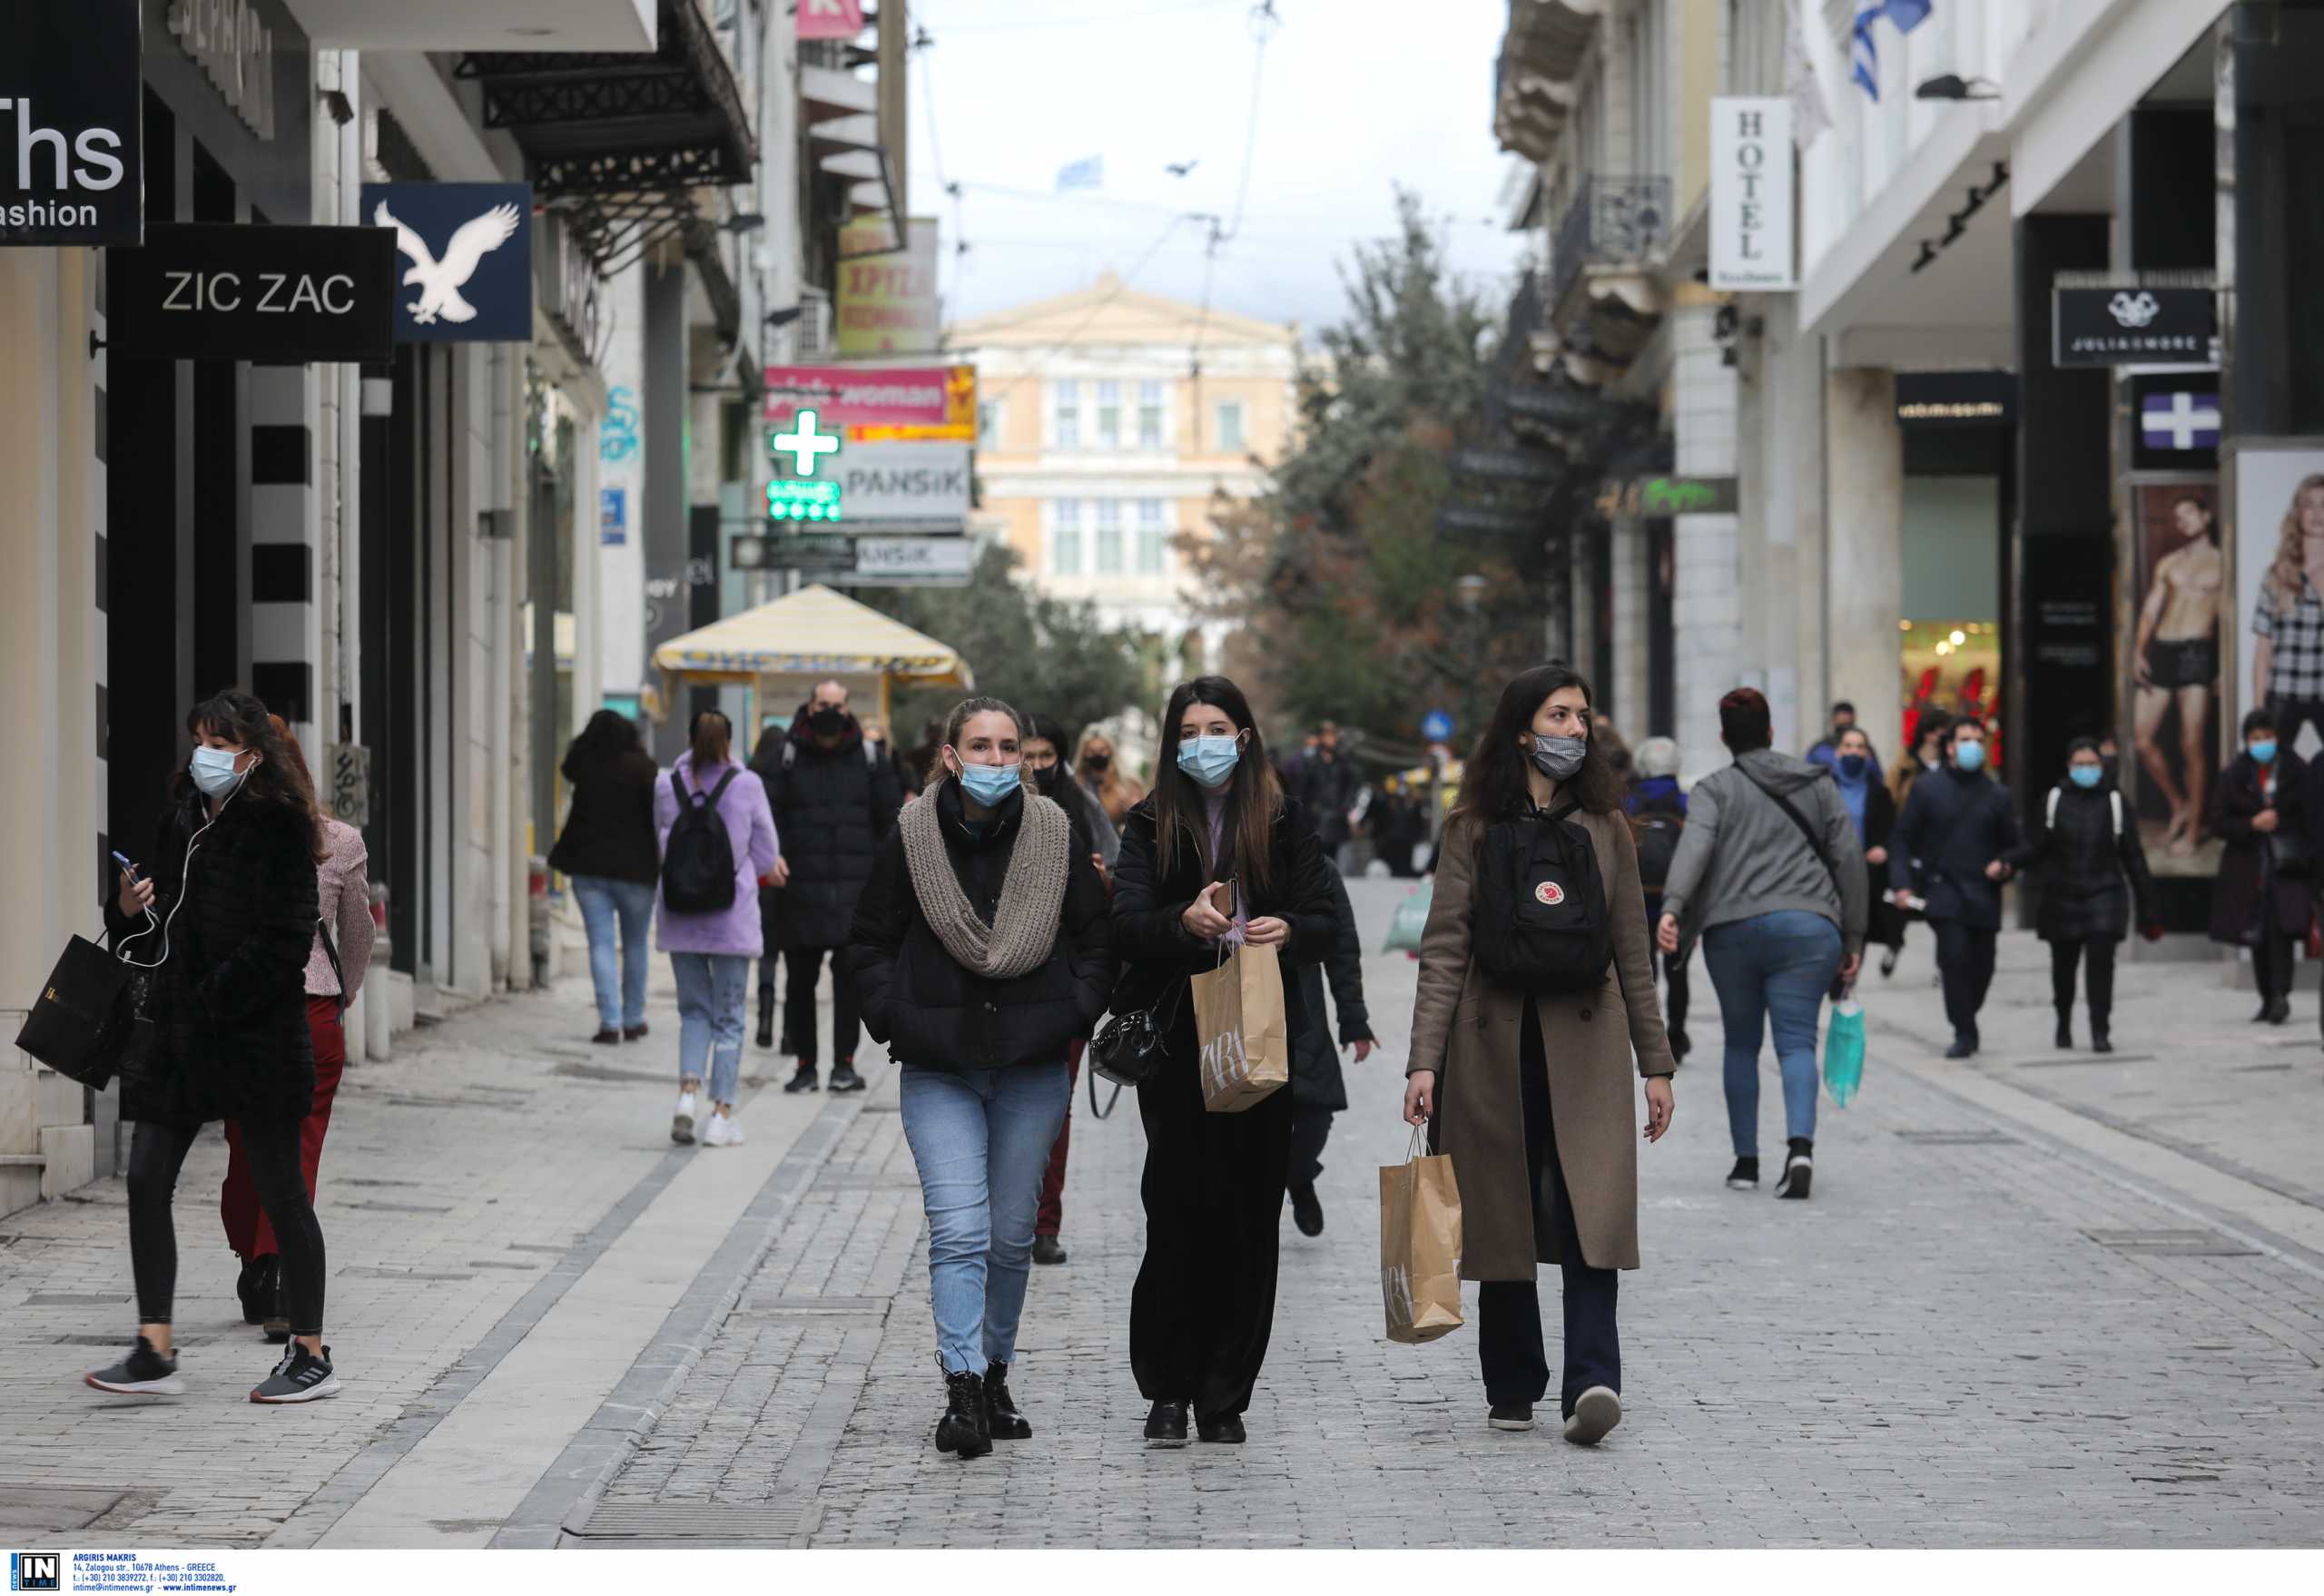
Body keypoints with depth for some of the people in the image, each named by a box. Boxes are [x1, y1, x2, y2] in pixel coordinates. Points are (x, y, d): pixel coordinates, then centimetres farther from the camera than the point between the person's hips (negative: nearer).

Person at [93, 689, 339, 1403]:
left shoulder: (278, 830, -11)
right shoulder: (182, 820, 12)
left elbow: (286, 942, -16)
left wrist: (215, 999, -18)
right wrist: (129, 911, -3)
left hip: (258, 1034, -7)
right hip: (179, 1032, 7)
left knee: (280, 1194, 1)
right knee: (146, 1182, 1)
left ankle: (311, 1356, 11)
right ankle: (154, 1353, 5)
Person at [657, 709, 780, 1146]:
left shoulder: (668, 787, 0)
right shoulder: (747, 785, -6)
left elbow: (663, 844, 12)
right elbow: (767, 851, -1)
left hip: (680, 913, 2)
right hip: (731, 913, -2)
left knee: (694, 1010, 13)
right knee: (729, 1015, 6)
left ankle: (687, 1090, -9)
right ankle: (722, 1115, 2)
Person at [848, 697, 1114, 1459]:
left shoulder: (1058, 839, 1)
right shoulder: (910, 840, -2)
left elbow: (1095, 941, 10)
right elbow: (870, 941, 7)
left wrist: (1073, 1016, 0)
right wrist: (896, 1020, -3)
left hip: (1033, 1067, 2)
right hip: (939, 1070, -2)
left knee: (1011, 1235, 10)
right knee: (959, 1229, -13)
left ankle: (995, 1376, 25)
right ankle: (963, 1392, -17)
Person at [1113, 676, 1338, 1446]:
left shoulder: (1285, 822, 9)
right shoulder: (1151, 825, 6)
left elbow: (1327, 927, 5)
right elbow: (1125, 926, -6)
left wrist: (1287, 930, -17)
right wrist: (1185, 921, -27)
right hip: (1176, 1043, -1)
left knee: (1250, 1218, 1)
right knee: (1180, 1211, -7)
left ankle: (1224, 1396, 9)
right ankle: (1167, 1392, 3)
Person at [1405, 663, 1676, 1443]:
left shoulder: (1604, 826, 10)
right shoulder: (1474, 827, 4)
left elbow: (1632, 953, 12)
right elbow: (1444, 949, -1)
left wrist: (1655, 1062, 10)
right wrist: (1424, 1061, -10)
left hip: (1585, 1042, 0)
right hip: (1494, 1043, 0)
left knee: (1591, 1208, -14)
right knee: (1502, 1218, 4)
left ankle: (1591, 1383, -22)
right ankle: (1512, 1389, 15)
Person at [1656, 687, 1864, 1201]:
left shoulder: (1714, 789, 6)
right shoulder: (1819, 784, 14)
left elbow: (1695, 846, -13)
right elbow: (1849, 859, 11)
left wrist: (1673, 907, -26)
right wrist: (1853, 939, 15)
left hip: (1732, 929, -1)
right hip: (1807, 927, 1)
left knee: (1741, 1044, 14)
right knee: (1797, 1042, -3)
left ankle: (1745, 1160, 16)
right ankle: (1800, 1146, -25)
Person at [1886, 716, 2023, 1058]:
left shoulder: (1997, 795, 11)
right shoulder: (1927, 788, 5)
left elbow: (2013, 846, 19)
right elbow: (1902, 838, 5)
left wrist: (2004, 865, -4)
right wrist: (1901, 883, -6)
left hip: (1984, 896, 3)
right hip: (1943, 888, -3)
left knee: (1981, 966, 4)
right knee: (1954, 956, -19)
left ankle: (1966, 1022, 29)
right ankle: (1963, 1033, -11)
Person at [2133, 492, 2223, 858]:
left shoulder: (2222, 563, 7)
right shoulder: (2168, 564, 18)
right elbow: (2150, 609, 13)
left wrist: (2225, 667, -4)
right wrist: (2139, 650, -3)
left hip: (2197, 652, -5)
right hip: (2161, 650, 5)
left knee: (2192, 745, -7)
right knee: (2142, 740, 1)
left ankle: (2193, 829, 0)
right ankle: (2179, 807, 20)